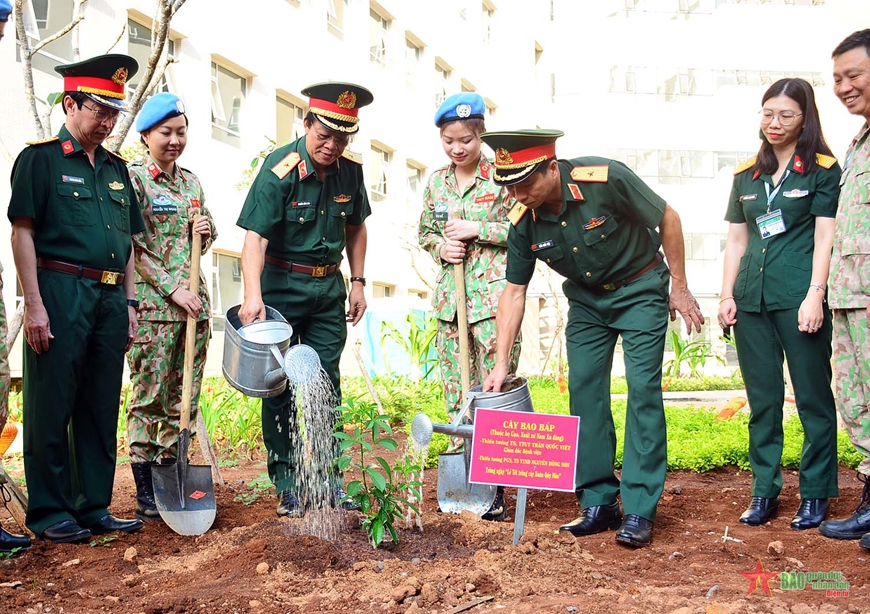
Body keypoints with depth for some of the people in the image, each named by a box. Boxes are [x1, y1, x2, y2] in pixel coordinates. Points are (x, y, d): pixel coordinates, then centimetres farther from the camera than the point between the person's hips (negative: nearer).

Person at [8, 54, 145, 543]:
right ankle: (50, 512, 9)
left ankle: (95, 507, 19)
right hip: (60, 292, -6)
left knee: (102, 408, 9)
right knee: (52, 407, 0)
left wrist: (129, 303, 15)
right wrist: (34, 304, -14)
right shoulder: (41, 158, 0)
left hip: (110, 297, 6)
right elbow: (23, 232, -7)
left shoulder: (116, 168, 18)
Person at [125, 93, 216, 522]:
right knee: (149, 396, -2)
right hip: (153, 302, -6)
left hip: (195, 300, 6)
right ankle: (145, 496, 4)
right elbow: (134, 248, -8)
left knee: (184, 397, 7)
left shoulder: (191, 181, 15)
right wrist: (173, 288, -14)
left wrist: (206, 230, 0)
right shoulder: (133, 178, -3)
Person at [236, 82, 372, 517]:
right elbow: (256, 236, -25)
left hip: (328, 288, 5)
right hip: (281, 286, -4)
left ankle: (328, 479, 16)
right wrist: (253, 295, -38)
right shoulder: (279, 170, -17)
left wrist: (358, 282, 9)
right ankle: (287, 486, 9)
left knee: (326, 384, 7)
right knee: (281, 387, 1)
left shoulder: (350, 171, 0)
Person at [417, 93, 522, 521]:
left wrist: (477, 230, -12)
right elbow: (424, 232, 20)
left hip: (494, 295, -5)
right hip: (450, 294, 5)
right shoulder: (436, 182, 12)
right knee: (455, 385, 10)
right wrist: (441, 247, -1)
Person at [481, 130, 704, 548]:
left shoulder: (607, 179, -29)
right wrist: (501, 364, -10)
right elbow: (514, 293, -6)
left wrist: (679, 289, -9)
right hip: (586, 299, 4)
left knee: (642, 389, -12)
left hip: (640, 290, -4)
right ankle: (599, 503, 8)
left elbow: (667, 220, -14)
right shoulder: (523, 222, -15)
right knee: (584, 391, -1)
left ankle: (639, 510, -8)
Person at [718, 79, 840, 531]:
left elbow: (825, 238, -4)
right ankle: (764, 492, 15)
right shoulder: (746, 175, 15)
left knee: (813, 398, 0)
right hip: (752, 300, 5)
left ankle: (815, 494, 10)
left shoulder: (823, 170, 2)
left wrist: (815, 296, -13)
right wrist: (726, 296, 7)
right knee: (762, 400, 8)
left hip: (798, 299, -4)